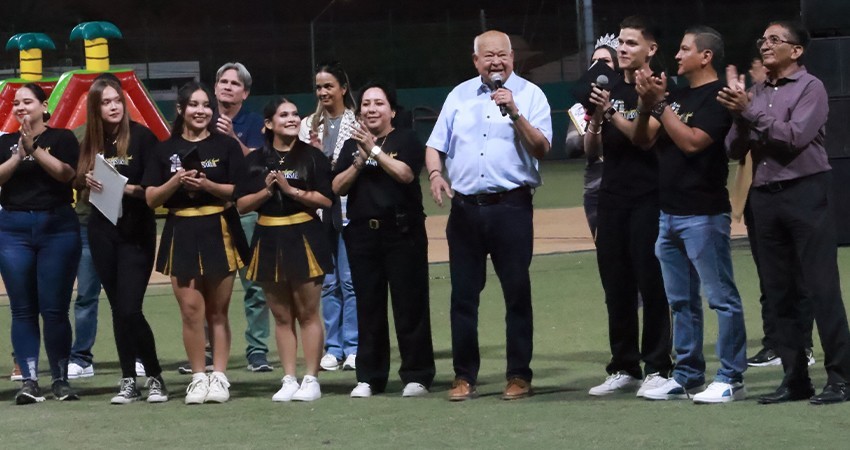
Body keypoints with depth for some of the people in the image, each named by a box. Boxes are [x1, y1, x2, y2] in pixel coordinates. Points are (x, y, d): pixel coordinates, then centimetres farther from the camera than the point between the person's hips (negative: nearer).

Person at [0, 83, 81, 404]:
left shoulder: (62, 138, 5)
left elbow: (65, 172, -10)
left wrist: (35, 148, -16)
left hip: (57, 227, -2)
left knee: (55, 309, -3)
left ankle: (60, 379, 3)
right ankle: (29, 381, -2)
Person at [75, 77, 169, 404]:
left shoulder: (141, 137, -8)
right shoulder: (91, 143, 7)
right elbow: (80, 180, 16)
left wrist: (129, 188, -25)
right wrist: (88, 181, -5)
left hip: (136, 232, -5)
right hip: (102, 231, 5)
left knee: (130, 309, -11)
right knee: (118, 309, 8)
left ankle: (155, 378, 2)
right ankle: (128, 381, 13)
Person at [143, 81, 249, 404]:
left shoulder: (226, 145, 3)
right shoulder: (166, 150, 8)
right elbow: (151, 198, 6)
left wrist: (208, 185, -17)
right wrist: (175, 182, -11)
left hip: (219, 232, -1)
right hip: (181, 233, 1)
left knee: (217, 311, 4)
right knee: (191, 310, -6)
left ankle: (219, 377, 8)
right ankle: (198, 377, 1)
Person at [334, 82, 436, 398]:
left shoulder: (405, 140, 1)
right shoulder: (352, 145, 14)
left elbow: (405, 173, -16)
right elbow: (338, 187, 4)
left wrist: (375, 149, -15)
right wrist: (359, 160, -9)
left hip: (402, 232, -4)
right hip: (362, 233, 4)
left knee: (409, 304, -3)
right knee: (368, 306, 6)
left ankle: (417, 375, 2)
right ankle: (369, 377, 12)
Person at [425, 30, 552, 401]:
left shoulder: (529, 95, 2)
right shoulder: (459, 96, 14)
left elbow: (541, 148, -8)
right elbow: (435, 144, 15)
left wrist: (514, 112, -18)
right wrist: (435, 174, -4)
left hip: (511, 206, -3)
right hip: (465, 207, 3)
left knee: (517, 293, -1)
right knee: (463, 295, 5)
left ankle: (519, 376, 6)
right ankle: (464, 377, 12)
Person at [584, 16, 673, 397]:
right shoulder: (610, 90, 16)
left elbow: (646, 136, -16)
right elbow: (591, 148, 13)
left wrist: (611, 111, -22)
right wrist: (596, 118, -6)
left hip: (648, 199, -7)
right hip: (611, 199, 7)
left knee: (651, 286, -5)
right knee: (616, 289, 8)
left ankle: (657, 368, -3)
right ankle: (623, 369, 13)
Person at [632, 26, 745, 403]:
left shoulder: (717, 96, -10)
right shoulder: (677, 95, 15)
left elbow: (692, 141, -21)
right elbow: (641, 140, 15)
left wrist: (660, 103, -16)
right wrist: (647, 103, -1)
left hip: (704, 215, -9)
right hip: (670, 213, 9)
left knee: (721, 297, -5)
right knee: (681, 301, 14)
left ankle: (731, 379, -3)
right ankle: (687, 376, 20)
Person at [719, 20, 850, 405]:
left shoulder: (810, 88, -4)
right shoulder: (756, 93, 14)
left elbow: (795, 136, -17)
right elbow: (735, 150, 9)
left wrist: (749, 111, -15)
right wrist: (739, 115, -9)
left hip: (805, 193, -7)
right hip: (765, 197, 7)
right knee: (778, 294, 7)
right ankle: (795, 378, 13)